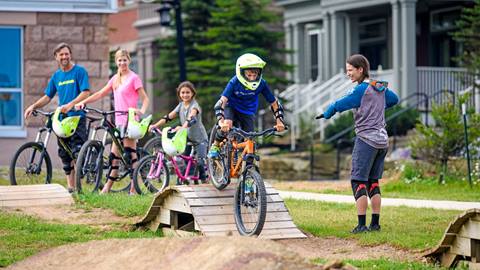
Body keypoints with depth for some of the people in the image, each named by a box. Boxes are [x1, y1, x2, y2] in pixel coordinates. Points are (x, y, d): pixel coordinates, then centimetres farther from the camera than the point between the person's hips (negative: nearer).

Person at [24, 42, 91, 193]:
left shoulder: (79, 71, -3)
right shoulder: (56, 76, 14)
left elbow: (85, 93, -12)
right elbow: (48, 96, 18)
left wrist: (70, 105, -25)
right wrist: (33, 106, 2)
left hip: (77, 117, -6)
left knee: (77, 152, -13)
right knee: (65, 155, 6)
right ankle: (70, 187, 11)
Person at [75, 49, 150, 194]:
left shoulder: (134, 78, -4)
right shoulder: (115, 79, 16)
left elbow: (145, 98, -8)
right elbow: (100, 94, 19)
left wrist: (141, 111, -26)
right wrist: (83, 102, 10)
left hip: (129, 119, -7)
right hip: (119, 119, 7)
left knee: (130, 153, -9)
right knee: (114, 155, 9)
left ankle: (134, 188, -8)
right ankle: (107, 188, 13)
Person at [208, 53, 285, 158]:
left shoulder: (261, 84, -24)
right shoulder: (234, 82, -30)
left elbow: (274, 103, -15)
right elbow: (222, 101, -38)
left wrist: (279, 121, -27)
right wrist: (221, 121, -53)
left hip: (248, 112, 2)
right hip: (232, 108, -2)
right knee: (227, 125, -32)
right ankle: (215, 146, -7)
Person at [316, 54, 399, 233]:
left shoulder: (361, 89, -13)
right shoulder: (380, 87, 10)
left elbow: (339, 105, -16)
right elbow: (394, 99, 29)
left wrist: (326, 114, 3)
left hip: (366, 140, -8)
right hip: (382, 140, 8)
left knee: (358, 183, -5)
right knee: (373, 183, 13)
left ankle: (361, 225, -9)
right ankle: (375, 223, 12)